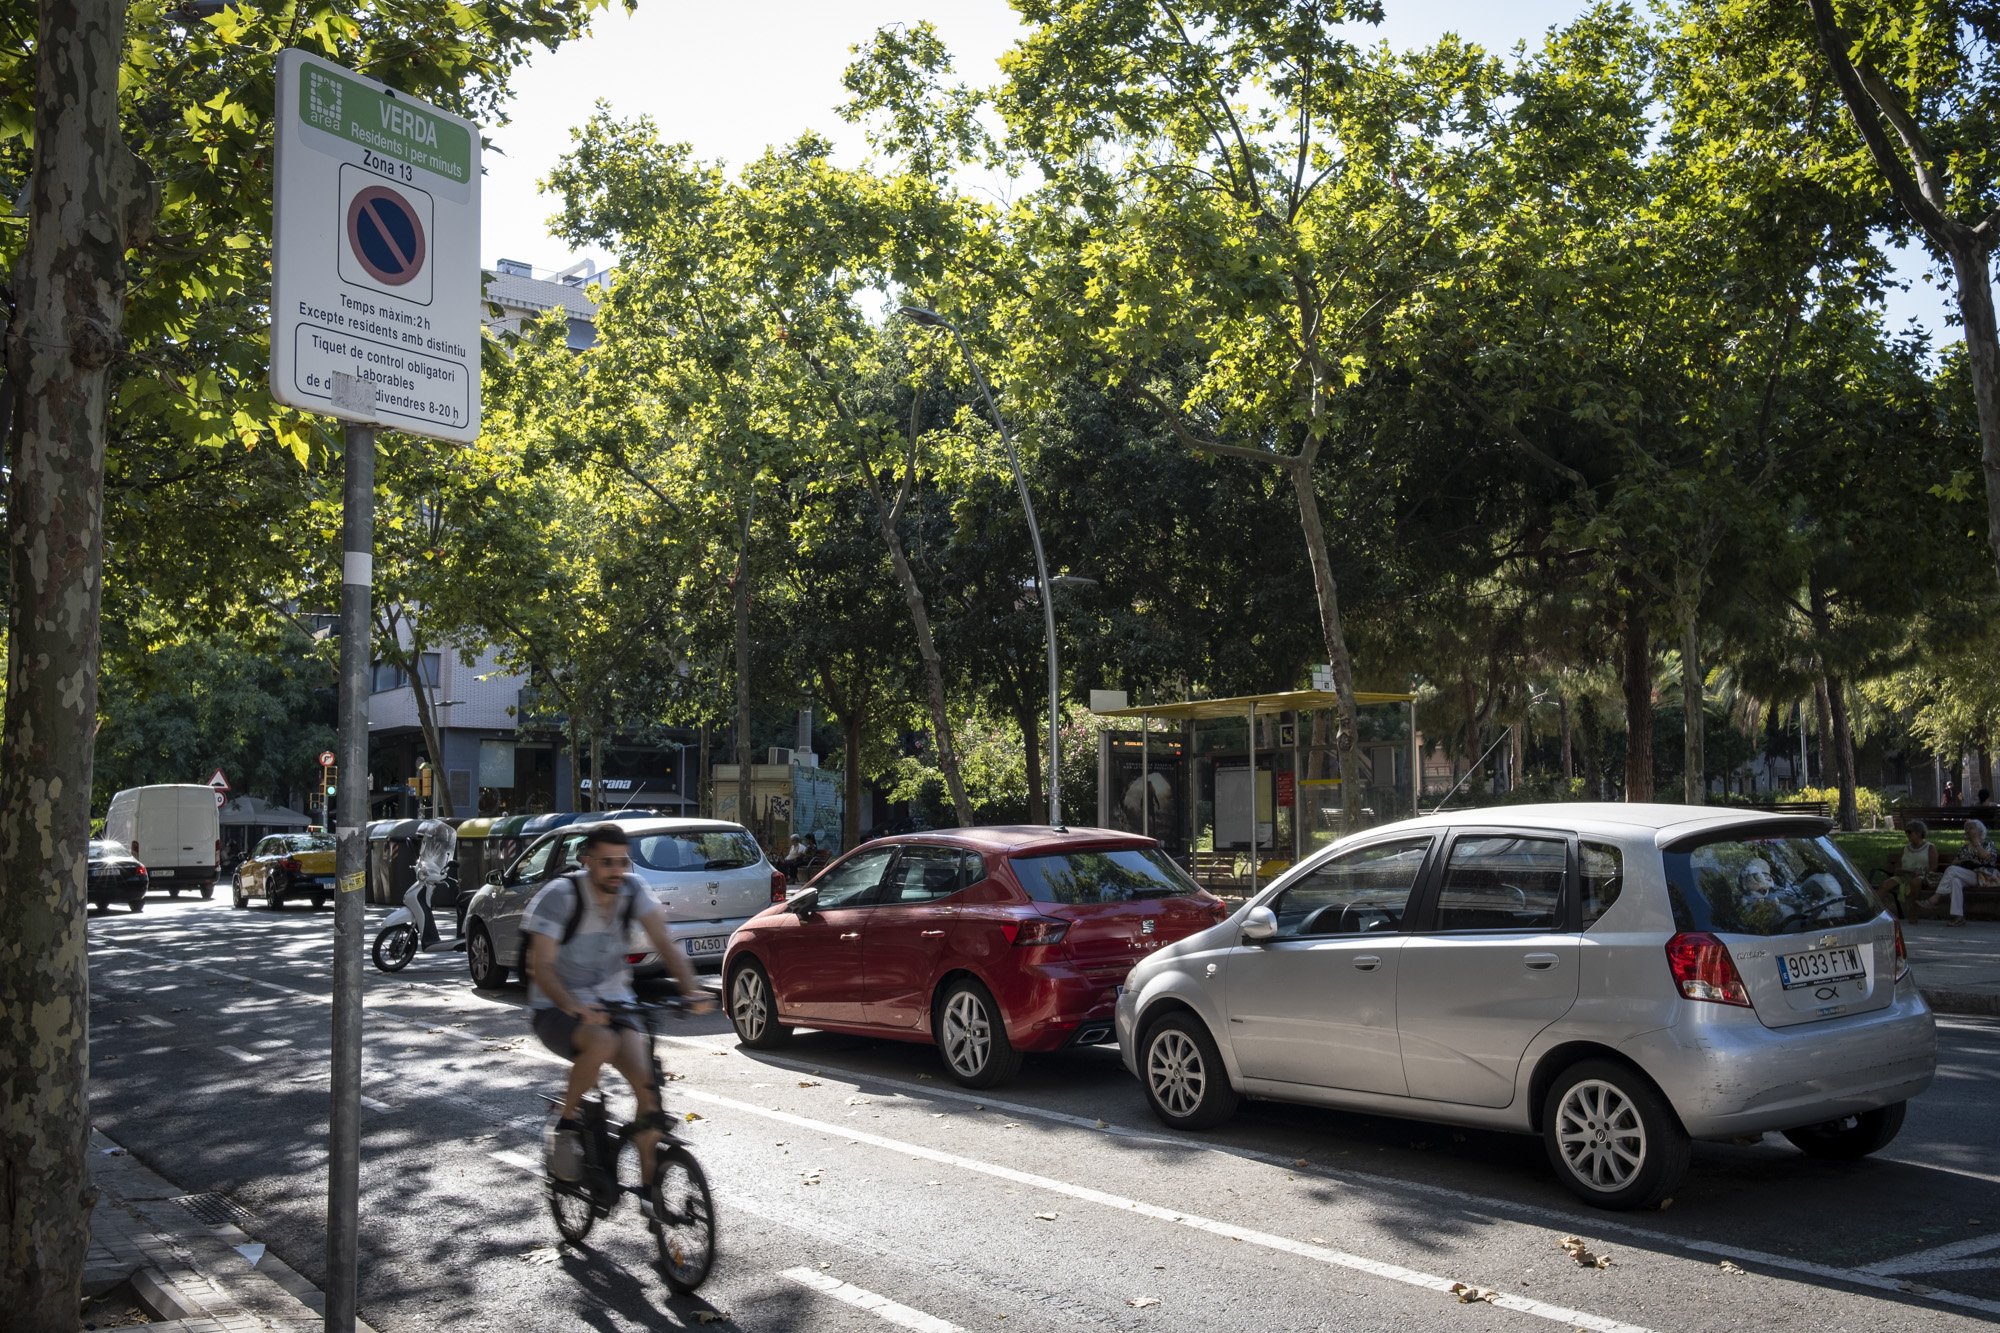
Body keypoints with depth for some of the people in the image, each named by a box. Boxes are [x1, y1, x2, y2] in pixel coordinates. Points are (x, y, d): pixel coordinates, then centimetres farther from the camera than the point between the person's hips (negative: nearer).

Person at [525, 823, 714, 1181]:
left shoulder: (633, 889, -7)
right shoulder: (560, 894, -18)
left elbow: (664, 943, -11)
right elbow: (541, 967, -22)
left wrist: (692, 990, -28)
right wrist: (574, 1007, -39)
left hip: (613, 1003, 4)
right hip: (557, 1010, -3)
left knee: (648, 1088, -18)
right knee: (602, 1042, -37)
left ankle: (651, 1182, -2)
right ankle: (567, 1122, -11)